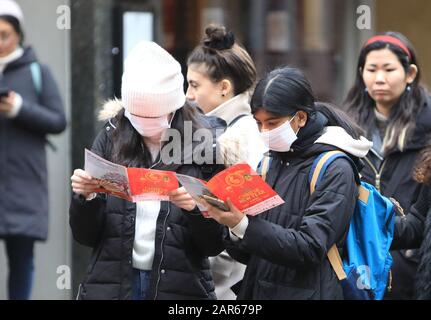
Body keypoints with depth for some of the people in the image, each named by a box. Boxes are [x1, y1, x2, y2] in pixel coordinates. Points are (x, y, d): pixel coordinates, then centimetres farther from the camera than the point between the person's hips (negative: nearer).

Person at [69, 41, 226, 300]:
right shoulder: (111, 141, 1)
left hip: (179, 288, -1)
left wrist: (195, 209, -20)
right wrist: (86, 197, -14)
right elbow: (85, 236, 4)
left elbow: (214, 245, -2)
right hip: (110, 285, 2)